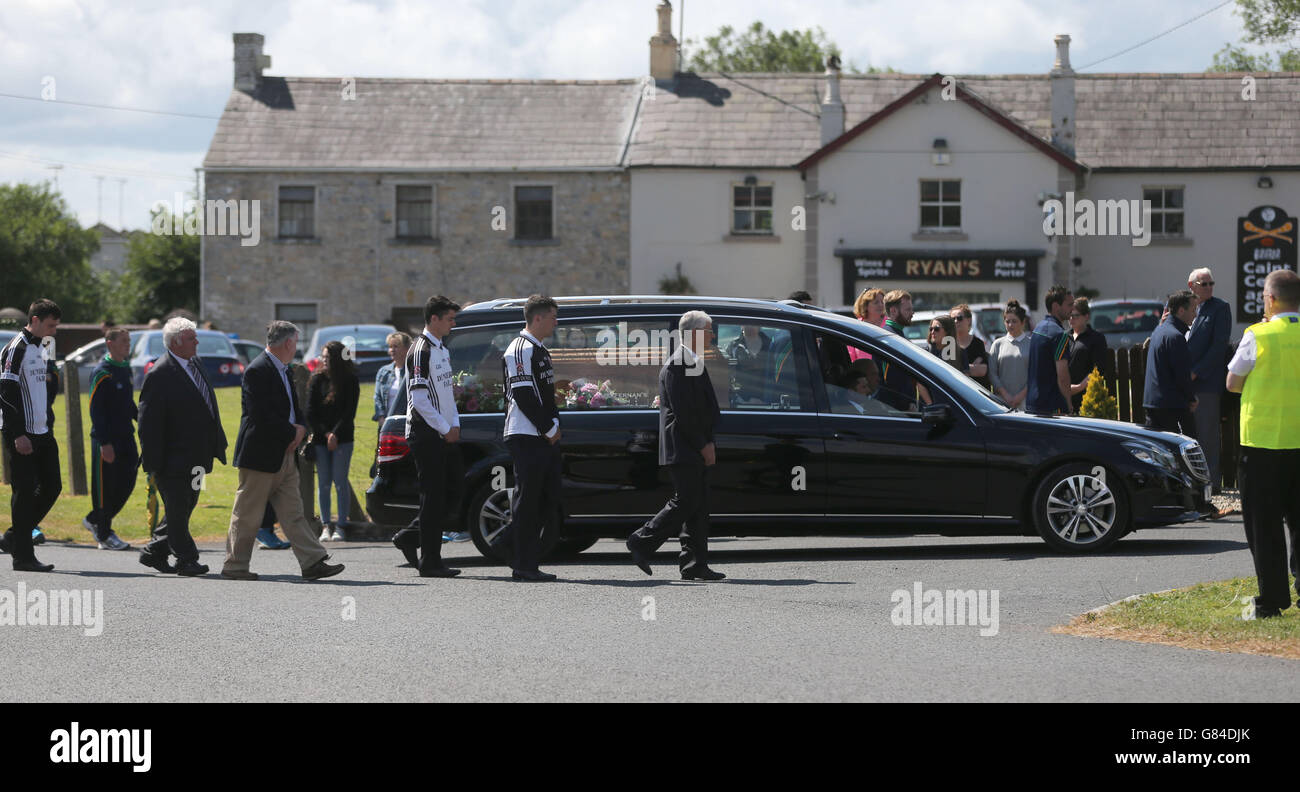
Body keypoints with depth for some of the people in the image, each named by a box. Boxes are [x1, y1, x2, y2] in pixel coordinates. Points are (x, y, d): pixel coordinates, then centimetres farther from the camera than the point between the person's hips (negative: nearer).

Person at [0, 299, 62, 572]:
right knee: (25, 491, -7)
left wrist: (49, 424, 15)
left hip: (42, 433, 9)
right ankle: (23, 556, -3)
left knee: (52, 486, 6)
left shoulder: (40, 349, 16)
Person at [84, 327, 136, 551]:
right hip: (107, 440, -8)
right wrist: (104, 443, -20)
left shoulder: (126, 368, 12)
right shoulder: (101, 373, -13)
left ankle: (94, 520, 25)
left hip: (126, 437, 8)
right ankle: (104, 536, 7)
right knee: (105, 487, -1)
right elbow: (96, 410, -16)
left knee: (127, 482, 8)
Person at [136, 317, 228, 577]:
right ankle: (186, 560, 5)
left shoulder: (196, 363, 10)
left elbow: (209, 406, 21)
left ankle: (154, 552, 24)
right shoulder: (159, 375, -16)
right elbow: (148, 422, -16)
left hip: (196, 456, 9)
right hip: (174, 457, -9)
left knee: (186, 506, 14)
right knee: (178, 509, -1)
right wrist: (153, 462, -18)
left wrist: (217, 443, 19)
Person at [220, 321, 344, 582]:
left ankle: (312, 562, 0)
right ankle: (234, 566, 8)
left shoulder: (283, 370, 16)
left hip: (284, 455, 9)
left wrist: (301, 428, -1)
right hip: (260, 455, -9)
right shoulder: (257, 371, -15)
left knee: (293, 513, 4)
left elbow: (294, 408, 21)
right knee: (248, 515, 0)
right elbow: (262, 415, -23)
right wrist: (292, 433, -12)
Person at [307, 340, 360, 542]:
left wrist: (335, 434, -12)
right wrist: (325, 433, -7)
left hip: (342, 439, -2)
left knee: (340, 481, -6)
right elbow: (310, 412, 3)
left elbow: (349, 412, -2)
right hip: (320, 439, 2)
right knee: (323, 483, 0)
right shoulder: (317, 379, 7)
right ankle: (325, 526, 2)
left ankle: (340, 527, -3)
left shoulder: (350, 381, 2)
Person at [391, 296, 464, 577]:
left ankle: (410, 537, 18)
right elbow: (419, 399, -18)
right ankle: (431, 562, -2)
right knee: (434, 497, -7)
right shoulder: (420, 351, -13)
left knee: (455, 491, 8)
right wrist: (445, 429, -14)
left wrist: (454, 424, 7)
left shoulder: (442, 350, 17)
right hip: (426, 434, -9)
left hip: (445, 433, 9)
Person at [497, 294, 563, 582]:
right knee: (527, 500, -7)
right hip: (526, 437, -10)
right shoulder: (521, 350, -12)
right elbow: (523, 395, -18)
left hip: (545, 438, 10)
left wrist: (554, 424, 13)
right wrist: (549, 429, -14)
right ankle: (523, 565, -5)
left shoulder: (539, 350, 20)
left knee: (547, 499, 8)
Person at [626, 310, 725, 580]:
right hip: (683, 449, -10)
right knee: (685, 502, -10)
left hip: (696, 449, 10)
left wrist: (707, 443, 12)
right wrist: (703, 445, -16)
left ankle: (695, 565, 7)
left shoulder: (694, 363, 18)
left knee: (698, 506, 7)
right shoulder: (677, 365, -15)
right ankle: (642, 542, -1)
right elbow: (682, 413, -19)